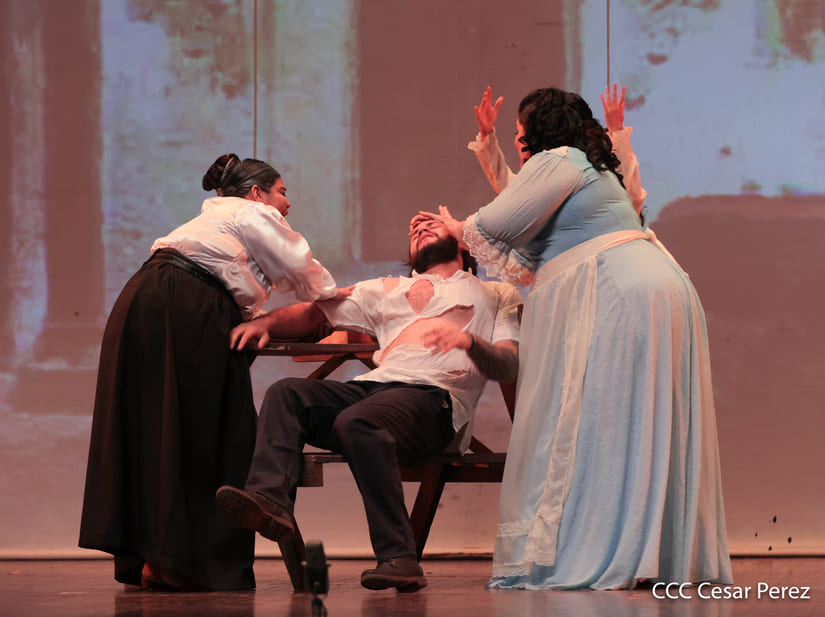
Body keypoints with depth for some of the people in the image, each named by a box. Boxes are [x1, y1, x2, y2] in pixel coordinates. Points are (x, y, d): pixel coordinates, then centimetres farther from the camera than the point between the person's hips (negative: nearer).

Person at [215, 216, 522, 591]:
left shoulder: (497, 295, 24)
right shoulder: (388, 290, 37)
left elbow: (509, 368, 7)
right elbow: (315, 313, 29)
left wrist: (469, 341, -14)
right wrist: (266, 322, 8)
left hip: (435, 396, -5)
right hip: (375, 385, 5)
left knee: (357, 421, -36)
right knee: (286, 394, -20)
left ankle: (398, 557, -40)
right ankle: (270, 500, -42)